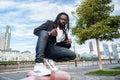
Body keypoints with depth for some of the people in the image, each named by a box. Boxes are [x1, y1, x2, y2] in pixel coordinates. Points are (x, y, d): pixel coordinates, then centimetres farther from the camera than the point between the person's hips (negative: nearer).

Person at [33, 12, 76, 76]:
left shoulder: (64, 32, 19)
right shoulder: (49, 23, 9)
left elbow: (64, 46, 19)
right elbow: (35, 31, -2)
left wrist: (68, 44, -6)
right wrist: (49, 33, -18)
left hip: (53, 50, 3)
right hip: (42, 48, -3)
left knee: (73, 55, -14)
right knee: (44, 33, -33)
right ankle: (38, 63, -43)